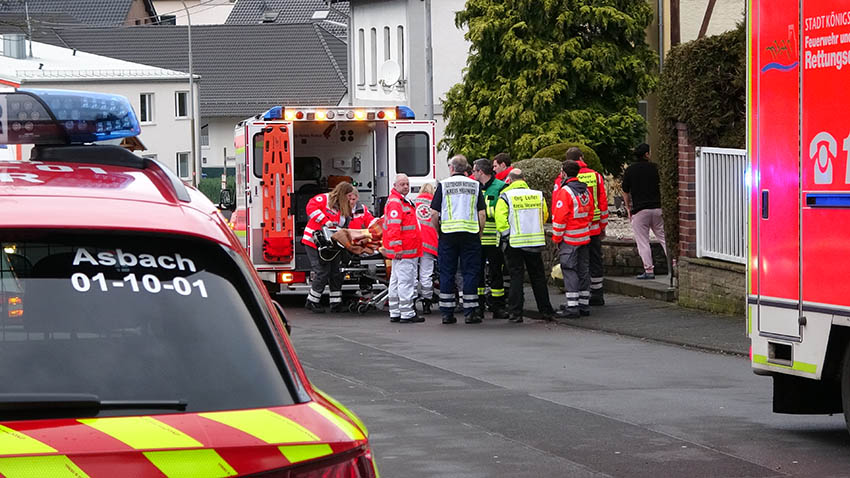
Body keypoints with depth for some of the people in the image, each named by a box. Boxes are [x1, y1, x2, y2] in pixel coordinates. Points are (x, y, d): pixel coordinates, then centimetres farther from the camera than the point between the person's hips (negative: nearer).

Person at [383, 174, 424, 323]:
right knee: (406, 281, -9)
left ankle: (395, 313, 18)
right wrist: (397, 248, -25)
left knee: (396, 281, 13)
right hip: (403, 252, -11)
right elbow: (393, 227, -21)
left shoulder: (403, 201, 21)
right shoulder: (395, 203, -13)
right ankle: (407, 314, -8)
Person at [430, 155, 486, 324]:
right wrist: (480, 234, 10)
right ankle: (470, 313, 0)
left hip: (448, 234, 0)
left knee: (447, 273, 5)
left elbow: (434, 213, -2)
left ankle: (447, 313, 5)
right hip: (470, 234, 0)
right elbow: (482, 213, 1)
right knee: (470, 272, 3)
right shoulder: (475, 185, 4)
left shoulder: (443, 185, 1)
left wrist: (439, 231, 11)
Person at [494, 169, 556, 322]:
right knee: (538, 276, 13)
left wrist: (507, 236, -2)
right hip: (536, 243, 3)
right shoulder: (538, 195, 5)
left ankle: (515, 312, -2)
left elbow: (500, 220, -13)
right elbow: (544, 216, 15)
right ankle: (546, 310, 18)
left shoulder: (505, 196, -7)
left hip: (514, 243, -3)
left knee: (516, 277, 1)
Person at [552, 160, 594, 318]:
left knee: (569, 270, -6)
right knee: (583, 270, 12)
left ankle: (572, 307, -10)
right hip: (584, 237, 8)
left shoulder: (565, 191, -15)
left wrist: (557, 238, -7)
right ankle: (584, 305, 16)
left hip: (569, 239, -8)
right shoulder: (585, 190, 10)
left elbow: (560, 217, -16)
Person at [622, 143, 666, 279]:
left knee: (643, 242, 1)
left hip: (640, 210, -2)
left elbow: (625, 192, 6)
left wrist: (628, 208, 17)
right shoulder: (655, 168, 3)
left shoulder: (630, 170, 1)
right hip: (657, 208, 2)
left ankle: (649, 270, -3)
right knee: (663, 238, 10)